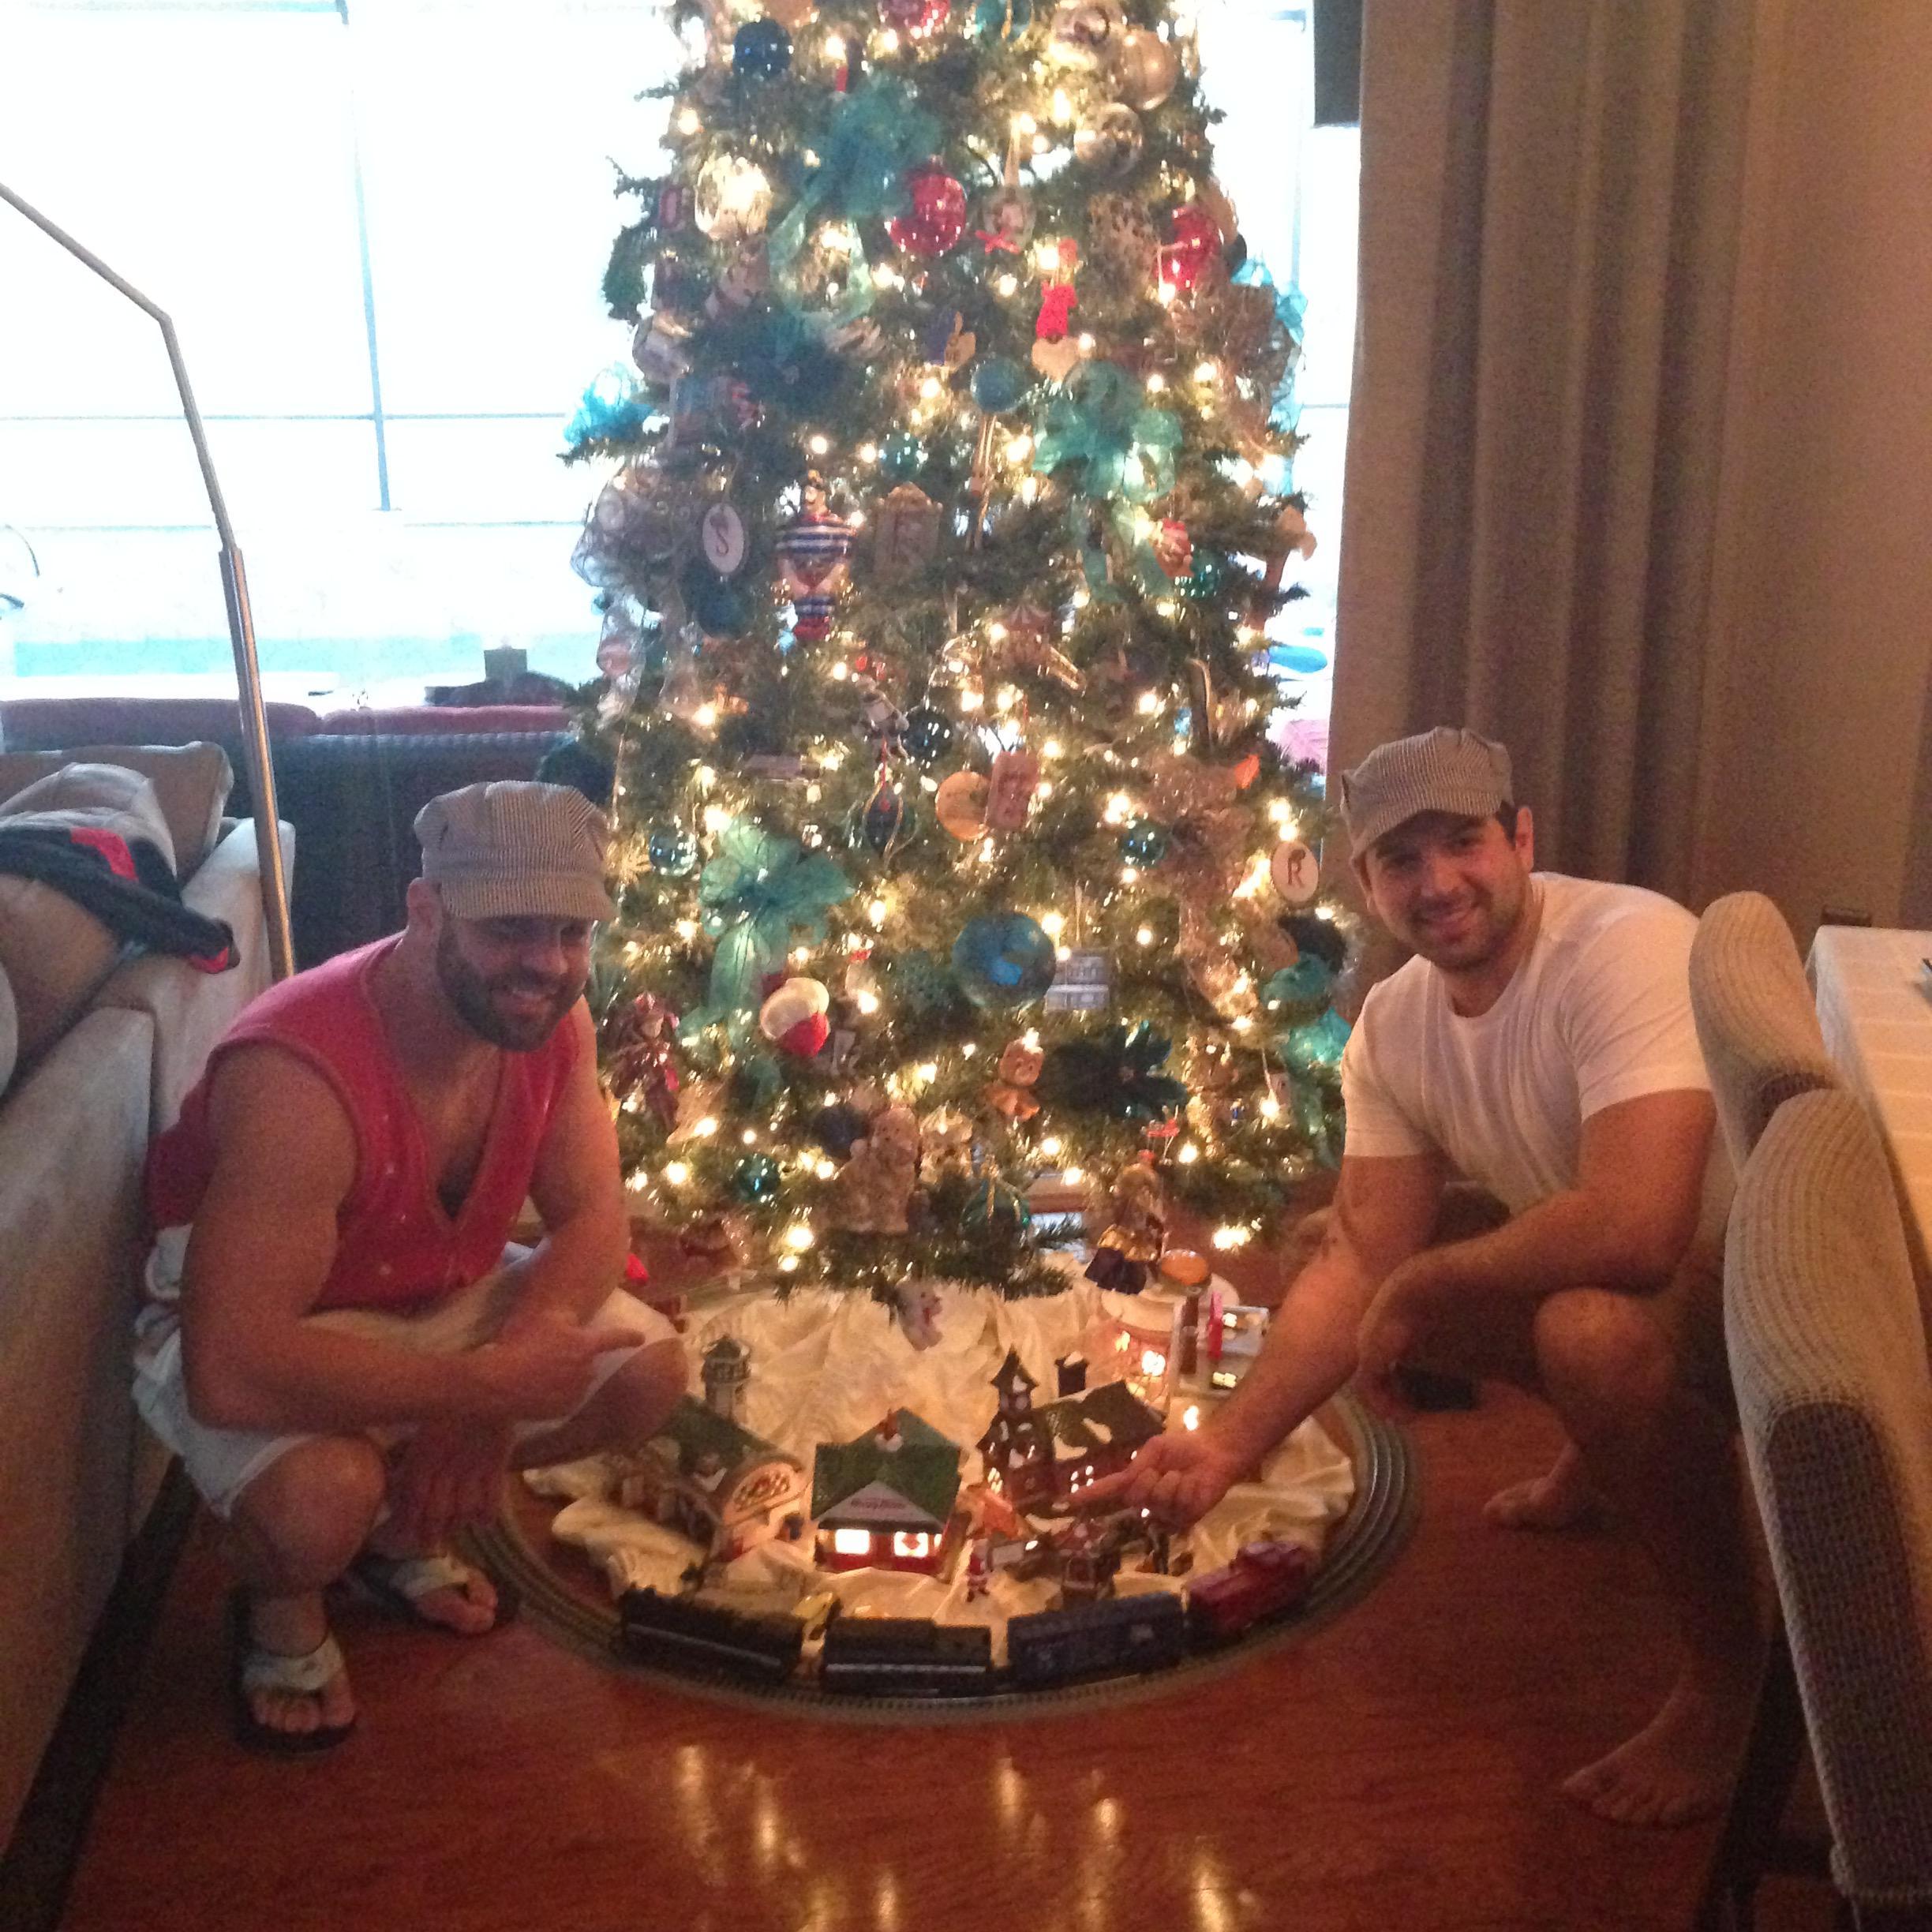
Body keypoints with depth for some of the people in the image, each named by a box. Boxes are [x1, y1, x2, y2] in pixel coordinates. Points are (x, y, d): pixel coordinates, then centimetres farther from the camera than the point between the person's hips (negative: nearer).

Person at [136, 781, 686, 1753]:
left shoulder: (552, 1018, -17)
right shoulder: (296, 1075, -39)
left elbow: (592, 1219, -10)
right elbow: (231, 1370, -42)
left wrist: (492, 1394, -27)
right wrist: (486, 1382, -38)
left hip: (441, 1291, 7)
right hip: (259, 1322, -6)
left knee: (651, 1371, -7)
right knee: (322, 1497, -35)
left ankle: (407, 1524, 17)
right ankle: (281, 1609, 5)